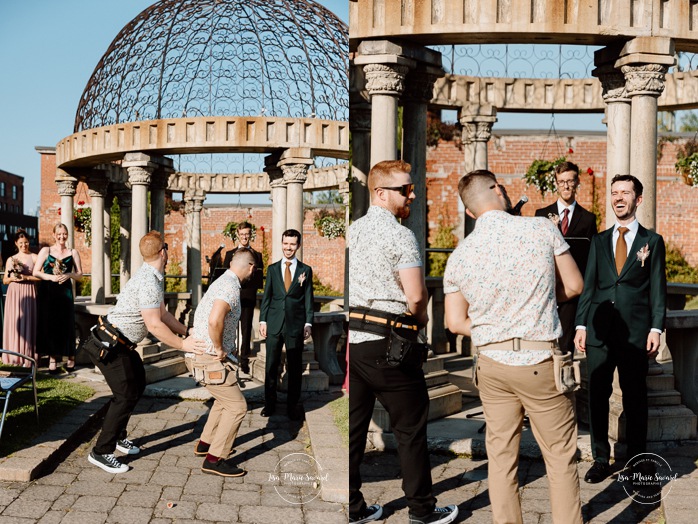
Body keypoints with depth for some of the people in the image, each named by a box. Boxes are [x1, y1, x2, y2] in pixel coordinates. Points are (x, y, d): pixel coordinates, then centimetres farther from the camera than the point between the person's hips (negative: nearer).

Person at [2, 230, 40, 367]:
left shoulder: (34, 257, 4)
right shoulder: (10, 260, 13)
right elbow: (4, 280, 15)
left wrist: (26, 277, -13)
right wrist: (12, 278, -5)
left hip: (29, 293, -3)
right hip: (14, 294, 3)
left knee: (28, 323, -5)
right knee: (13, 324, 0)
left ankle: (28, 358, -2)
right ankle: (14, 357, 6)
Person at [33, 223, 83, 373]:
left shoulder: (73, 252, 9)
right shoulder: (46, 251, 7)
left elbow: (80, 275, 10)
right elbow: (36, 272, 3)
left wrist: (69, 275, -11)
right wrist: (51, 277, -12)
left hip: (65, 292, 0)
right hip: (47, 292, 0)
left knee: (66, 324, -2)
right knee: (49, 323, -1)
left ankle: (71, 357, 11)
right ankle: (52, 359, 3)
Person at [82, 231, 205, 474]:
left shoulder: (154, 277, 8)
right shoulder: (149, 282, -24)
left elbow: (163, 313, 15)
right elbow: (154, 325, -26)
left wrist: (188, 333, 14)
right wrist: (182, 345, -19)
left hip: (122, 344, 10)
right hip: (110, 345, -10)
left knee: (137, 386, 19)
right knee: (126, 396, -7)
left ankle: (118, 436, 33)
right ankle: (101, 452, 1)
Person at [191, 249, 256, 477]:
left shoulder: (221, 282, 11)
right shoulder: (231, 287, -20)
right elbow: (215, 320, -37)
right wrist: (219, 348, -21)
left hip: (204, 354, 10)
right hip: (211, 359, -10)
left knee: (224, 399, 26)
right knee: (237, 406, -4)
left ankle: (206, 443, 36)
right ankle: (214, 459, 1)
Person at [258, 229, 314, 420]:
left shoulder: (306, 270, 4)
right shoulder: (272, 269, 8)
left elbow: (308, 299, 3)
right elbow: (266, 296, 8)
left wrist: (308, 323, -3)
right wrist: (262, 320, 2)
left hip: (296, 325, -1)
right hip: (274, 324, 1)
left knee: (295, 368, 5)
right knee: (271, 366, 5)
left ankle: (293, 405, 15)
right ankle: (269, 403, 17)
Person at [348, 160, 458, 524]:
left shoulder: (353, 230, 10)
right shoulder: (399, 235, -12)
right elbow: (416, 295, -18)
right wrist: (419, 317, 4)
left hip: (351, 337, 7)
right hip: (386, 343, -7)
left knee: (353, 427, 11)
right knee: (410, 428, 6)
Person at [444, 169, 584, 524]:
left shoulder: (459, 256, 0)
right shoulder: (543, 229, -8)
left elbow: (455, 322, 2)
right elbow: (574, 286, 1)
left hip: (492, 364, 3)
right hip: (540, 362, -3)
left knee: (501, 457, 13)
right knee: (561, 457, 10)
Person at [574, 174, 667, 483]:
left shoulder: (652, 241, 7)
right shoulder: (599, 241, 13)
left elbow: (658, 289, 3)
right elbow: (588, 285, 11)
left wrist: (656, 329, -5)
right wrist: (581, 325, 3)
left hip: (635, 333, -2)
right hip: (599, 332, 2)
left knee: (635, 399, 5)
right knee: (597, 397, 4)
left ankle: (636, 461, 17)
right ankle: (601, 460, 15)